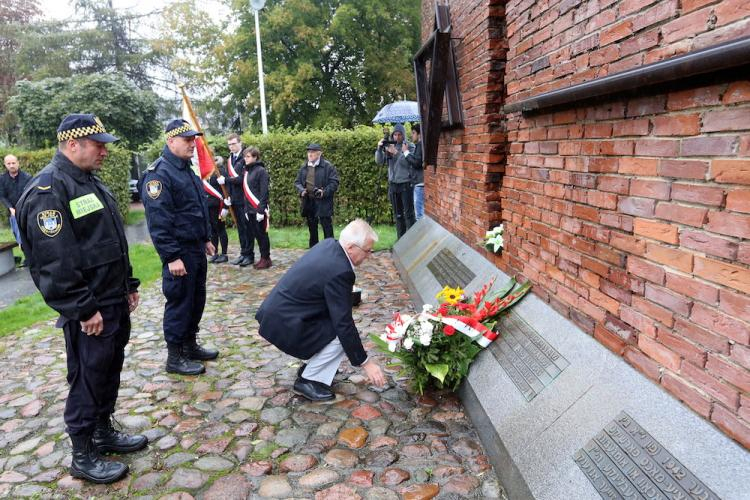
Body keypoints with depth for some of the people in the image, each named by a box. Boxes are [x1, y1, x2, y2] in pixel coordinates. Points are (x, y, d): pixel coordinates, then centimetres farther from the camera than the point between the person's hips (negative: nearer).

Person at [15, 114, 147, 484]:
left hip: (115, 301, 9)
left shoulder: (91, 182, 13)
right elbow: (55, 262, -23)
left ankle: (104, 432, 36)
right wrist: (84, 309, -22)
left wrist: (129, 285, 18)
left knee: (110, 371, 19)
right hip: (89, 311, -9)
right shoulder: (48, 190, -18)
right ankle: (83, 456, 20)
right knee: (88, 379, 3)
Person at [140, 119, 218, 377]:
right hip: (179, 253, -9)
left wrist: (206, 239, 20)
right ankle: (175, 358, 14)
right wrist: (172, 257, -23)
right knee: (179, 303, 0)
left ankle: (190, 345, 31)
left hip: (197, 249, 9)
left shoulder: (187, 170, 13)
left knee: (197, 299, 16)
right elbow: (158, 221, -22)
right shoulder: (159, 173, -16)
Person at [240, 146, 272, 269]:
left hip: (259, 209, -7)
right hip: (250, 210, 7)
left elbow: (264, 192, -14)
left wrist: (261, 210, -18)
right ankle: (262, 258, 16)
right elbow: (246, 191, 16)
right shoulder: (247, 171, 14)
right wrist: (246, 209, 11)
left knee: (261, 234, -1)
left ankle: (266, 258, 8)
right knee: (254, 234, 9)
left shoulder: (261, 170, -8)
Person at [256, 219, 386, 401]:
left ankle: (311, 368, 21)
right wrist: (365, 362, -13)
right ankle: (308, 380, 2)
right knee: (342, 333, -10)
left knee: (339, 322, 12)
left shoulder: (328, 244, 1)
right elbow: (344, 324, -22)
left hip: (275, 310, 9)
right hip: (283, 323, -9)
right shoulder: (339, 272, -26)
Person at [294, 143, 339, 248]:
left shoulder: (327, 166, -5)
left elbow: (334, 182, -8)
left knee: (327, 228, -3)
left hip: (323, 203, -5)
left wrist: (324, 192, -20)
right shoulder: (303, 167, 12)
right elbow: (297, 182, 16)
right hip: (308, 202, 6)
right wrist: (301, 190, -5)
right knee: (312, 228, 14)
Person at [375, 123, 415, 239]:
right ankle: (401, 239, 18)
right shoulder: (389, 147, 8)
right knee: (397, 214, 10)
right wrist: (379, 148, -14)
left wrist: (397, 153, -26)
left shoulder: (409, 147, -3)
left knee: (408, 213, -5)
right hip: (393, 184, 4)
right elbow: (379, 161, 1)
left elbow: (408, 163, -16)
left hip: (406, 184, -4)